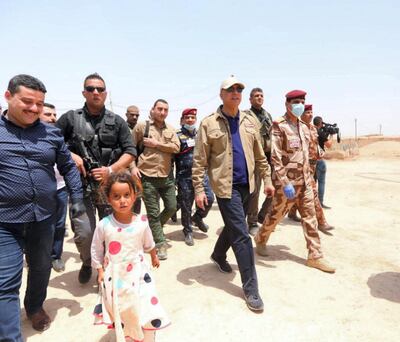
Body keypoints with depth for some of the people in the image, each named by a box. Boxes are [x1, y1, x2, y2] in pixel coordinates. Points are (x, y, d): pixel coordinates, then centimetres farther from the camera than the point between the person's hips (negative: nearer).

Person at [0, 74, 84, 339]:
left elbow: (69, 167, 11)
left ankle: (35, 307, 46)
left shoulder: (51, 133, 4)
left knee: (41, 269, 20)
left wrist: (77, 198, 3)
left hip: (44, 218, 3)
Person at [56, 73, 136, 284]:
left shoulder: (117, 122, 6)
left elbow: (130, 152, 2)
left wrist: (111, 170, -12)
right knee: (83, 233, -6)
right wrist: (70, 155, -10)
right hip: (81, 186, -1)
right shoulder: (71, 118, 5)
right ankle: (87, 263, 27)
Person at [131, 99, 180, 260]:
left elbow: (176, 147, -4)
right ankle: (160, 244, 15)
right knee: (153, 212, 1)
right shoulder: (141, 126, 0)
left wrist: (156, 144, -11)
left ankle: (154, 229, 36)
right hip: (147, 176, -4)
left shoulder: (170, 129, 11)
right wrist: (133, 166, -11)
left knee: (171, 207, 11)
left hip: (167, 175, 5)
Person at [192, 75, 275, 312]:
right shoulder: (209, 124, -6)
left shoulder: (250, 121, 9)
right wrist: (199, 189, -11)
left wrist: (267, 179, 12)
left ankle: (218, 256, 49)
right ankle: (250, 288, 8)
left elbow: (259, 154, 14)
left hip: (247, 184, 6)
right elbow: (200, 161, -7)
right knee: (241, 235, -5)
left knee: (233, 227, 21)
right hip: (226, 186, -6)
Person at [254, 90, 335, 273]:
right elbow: (275, 157, -17)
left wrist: (308, 177, 16)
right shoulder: (279, 126, -11)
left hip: (304, 181, 7)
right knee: (276, 215, 8)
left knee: (310, 217, 8)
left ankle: (315, 256, 16)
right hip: (287, 181, -7)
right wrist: (285, 182, -21)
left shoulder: (303, 126, 12)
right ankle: (260, 240, 32)